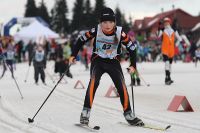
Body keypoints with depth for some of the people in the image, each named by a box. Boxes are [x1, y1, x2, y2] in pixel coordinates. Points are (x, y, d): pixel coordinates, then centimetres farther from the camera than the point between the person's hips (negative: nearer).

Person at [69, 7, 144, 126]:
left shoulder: (120, 33, -19)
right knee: (93, 82, -26)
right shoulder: (96, 30, -18)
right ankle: (85, 113, -23)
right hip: (98, 61, -1)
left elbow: (131, 47, -8)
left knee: (122, 87, -10)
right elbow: (82, 39, -3)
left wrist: (133, 65, -10)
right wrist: (73, 55, -6)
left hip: (113, 62, 1)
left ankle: (129, 115, 8)